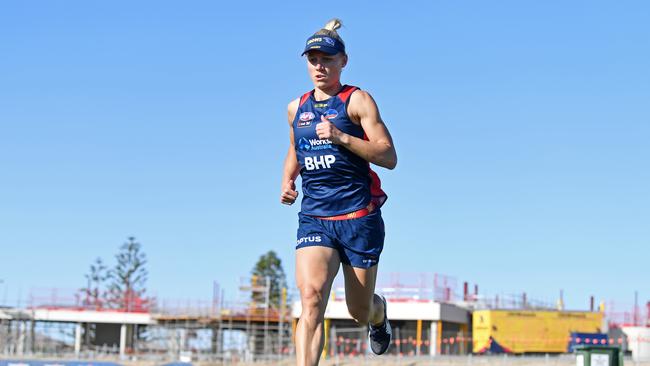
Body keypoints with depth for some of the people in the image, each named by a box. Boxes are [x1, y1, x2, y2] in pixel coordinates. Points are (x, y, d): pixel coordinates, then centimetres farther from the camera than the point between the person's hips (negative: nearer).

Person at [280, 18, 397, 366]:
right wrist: (287, 183, 11)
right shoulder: (296, 108, 12)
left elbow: (389, 157, -11)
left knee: (360, 310, 10)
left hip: (359, 216, -3)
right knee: (311, 298, -21)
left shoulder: (357, 100, -3)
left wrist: (341, 137, -21)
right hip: (313, 217, 3)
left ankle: (379, 314, 48)